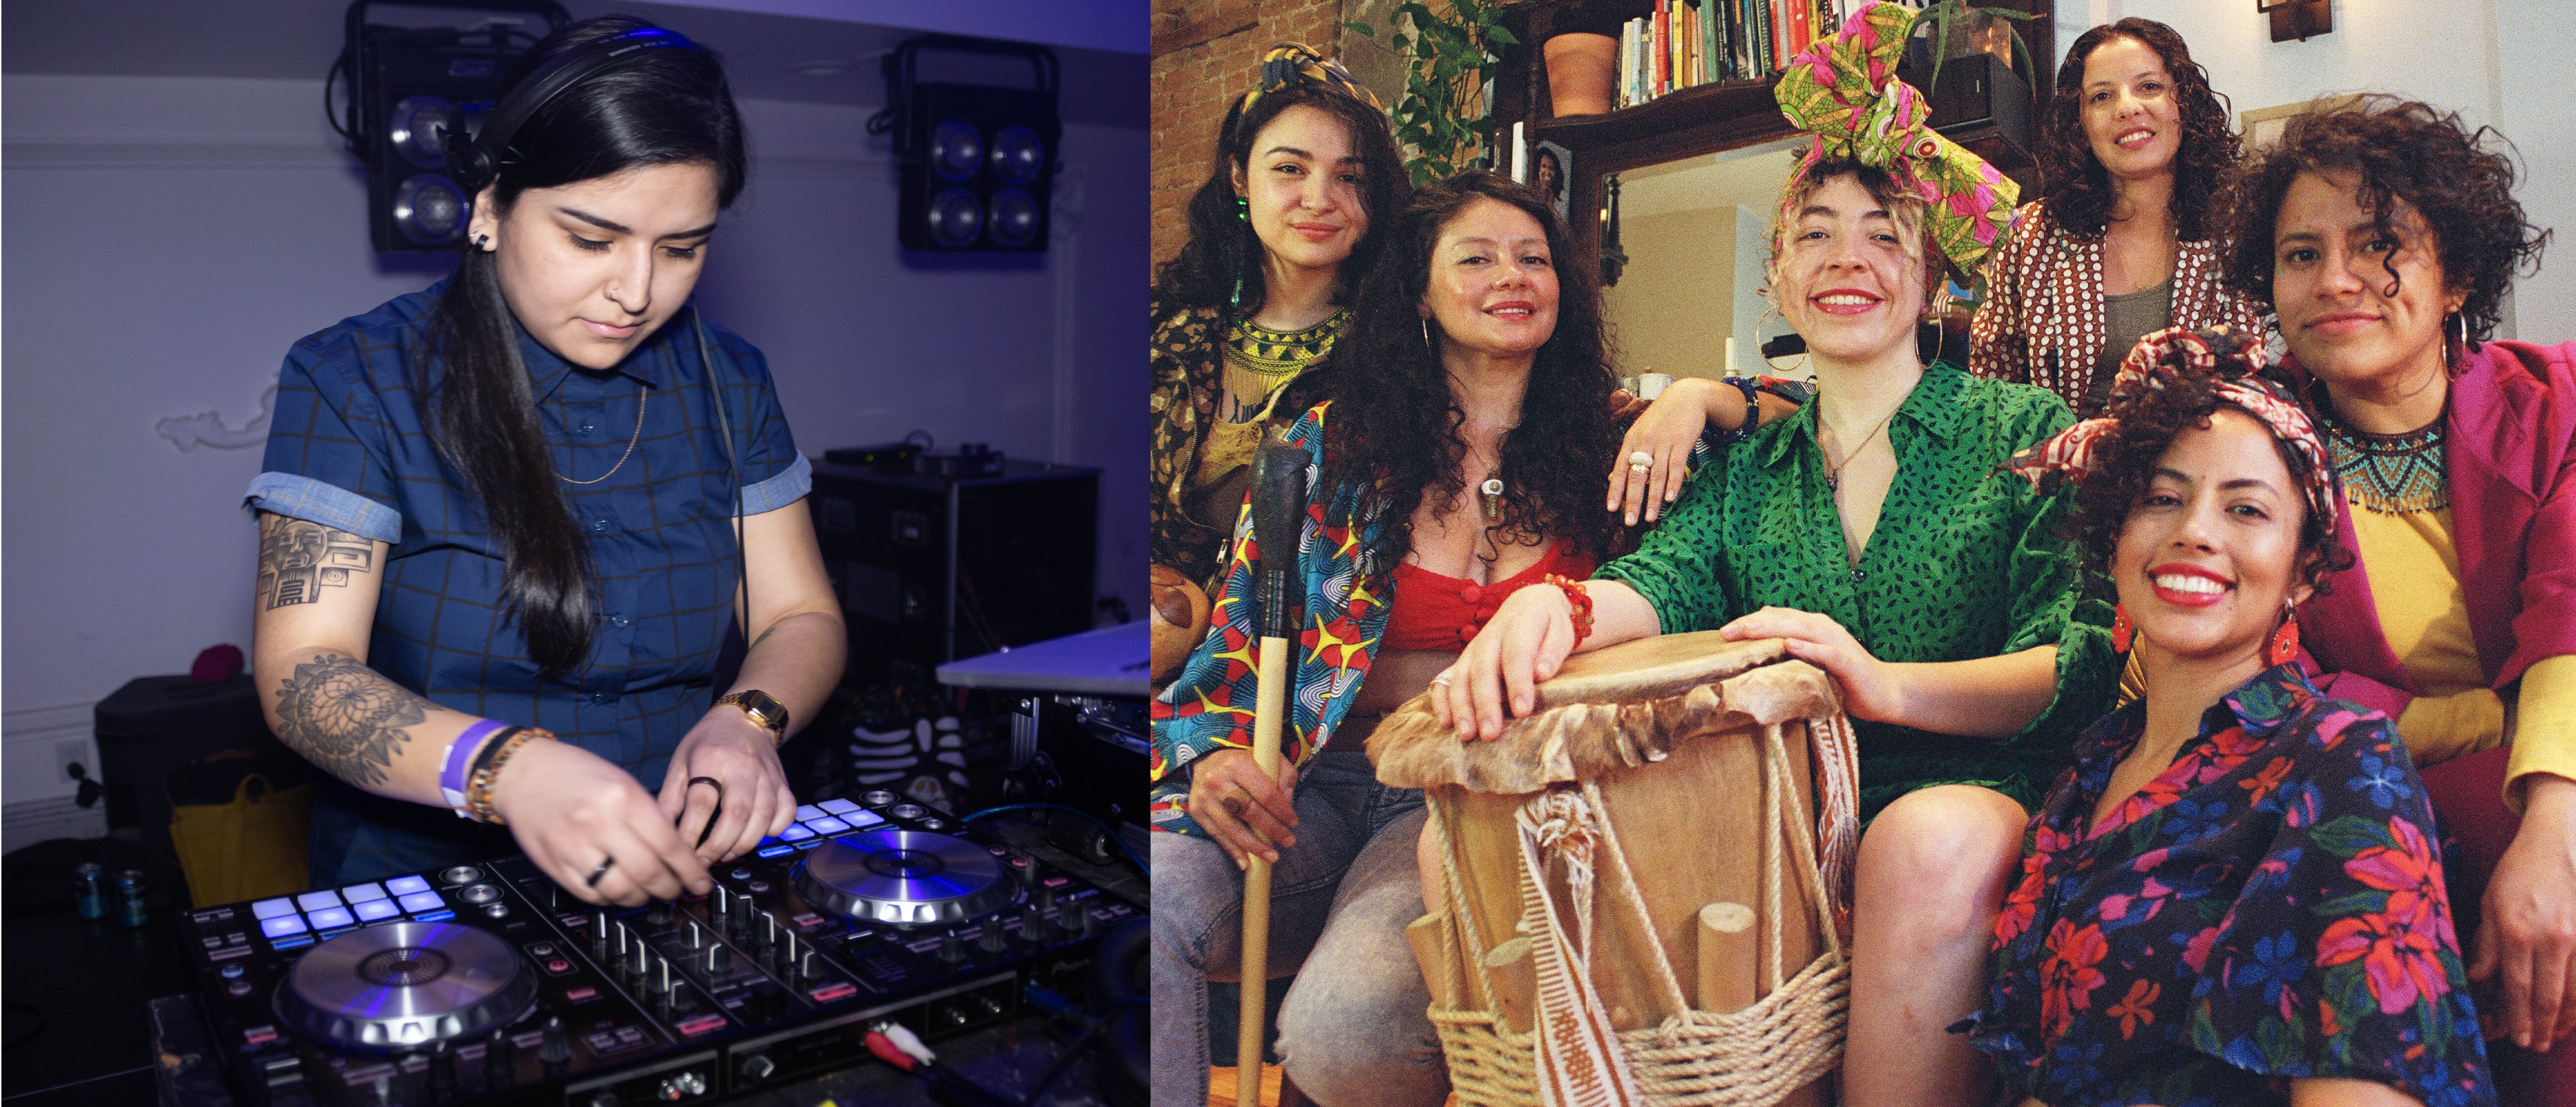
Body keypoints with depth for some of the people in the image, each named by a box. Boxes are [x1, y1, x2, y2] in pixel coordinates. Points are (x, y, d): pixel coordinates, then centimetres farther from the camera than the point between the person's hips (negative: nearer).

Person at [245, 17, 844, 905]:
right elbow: (301, 676, -12)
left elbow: (802, 619, 9)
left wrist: (748, 720, -15)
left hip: (687, 890, 3)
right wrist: (506, 768, -31)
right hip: (418, 901, -2)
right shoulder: (352, 381, -5)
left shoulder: (728, 383, 6)